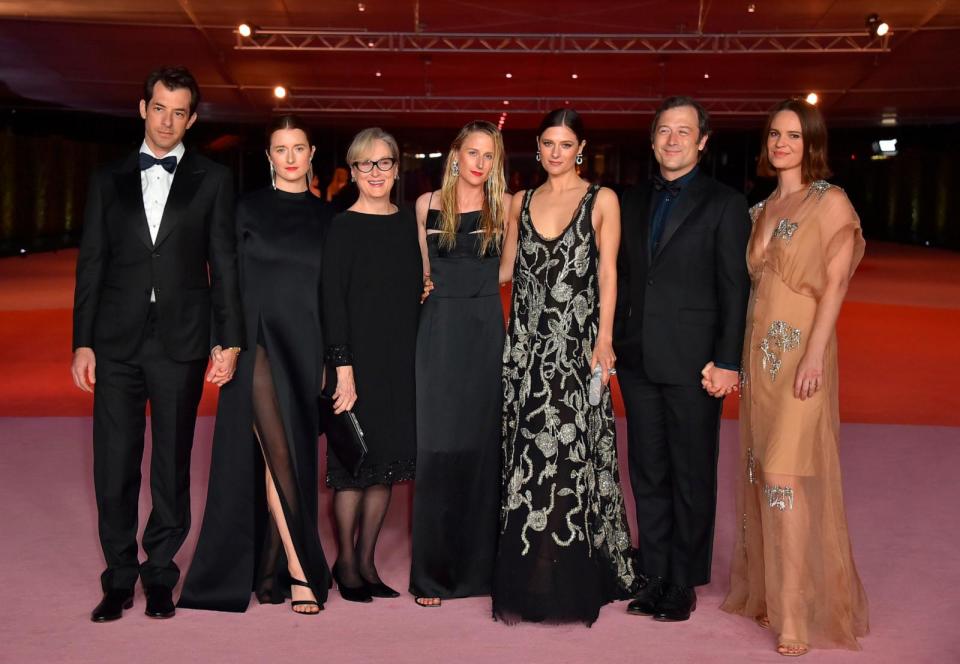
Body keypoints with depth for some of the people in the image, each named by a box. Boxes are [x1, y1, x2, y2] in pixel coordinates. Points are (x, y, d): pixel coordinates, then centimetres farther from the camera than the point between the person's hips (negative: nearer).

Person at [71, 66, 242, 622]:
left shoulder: (212, 180, 6)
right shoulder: (109, 180, 11)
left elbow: (224, 264, 3)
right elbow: (91, 264, 9)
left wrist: (229, 341, -3)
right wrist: (82, 342, 2)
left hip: (181, 341, -1)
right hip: (117, 341, 2)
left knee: (173, 463, 6)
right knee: (115, 466, 4)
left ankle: (160, 575, 19)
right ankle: (120, 579, 16)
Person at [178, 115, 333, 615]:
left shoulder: (325, 217, 12)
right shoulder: (249, 209, 4)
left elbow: (331, 292, 12)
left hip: (306, 348, 4)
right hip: (260, 343, -3)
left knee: (297, 457, 4)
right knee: (278, 455, -10)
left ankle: (267, 569, 15)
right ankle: (300, 572, -7)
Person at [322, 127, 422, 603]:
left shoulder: (408, 223, 10)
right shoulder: (342, 227, -5)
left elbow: (416, 294, 13)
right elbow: (332, 300, -10)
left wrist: (419, 359, 8)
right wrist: (343, 369, -17)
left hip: (402, 361, 5)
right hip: (359, 359, -5)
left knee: (388, 460, 9)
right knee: (355, 460, 0)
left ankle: (366, 561, 20)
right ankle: (345, 563, 14)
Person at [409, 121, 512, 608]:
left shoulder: (505, 206, 5)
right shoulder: (426, 205, 7)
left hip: (487, 333, 0)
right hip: (440, 334, 0)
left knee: (484, 447, 3)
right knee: (437, 449, -2)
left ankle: (481, 563, 14)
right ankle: (434, 571, 6)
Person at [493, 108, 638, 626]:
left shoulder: (602, 201, 2)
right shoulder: (520, 203, 13)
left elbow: (608, 275, -2)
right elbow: (505, 268, 16)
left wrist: (604, 339, -10)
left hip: (576, 343, -3)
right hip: (527, 343, 3)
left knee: (572, 453, -3)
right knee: (526, 453, 5)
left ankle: (571, 580, 9)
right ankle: (526, 578, 14)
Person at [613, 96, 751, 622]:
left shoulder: (724, 204, -3)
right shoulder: (633, 202, 12)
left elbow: (735, 288, -7)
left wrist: (727, 361, -12)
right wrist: (612, 341, 8)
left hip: (693, 362, -5)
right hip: (638, 360, 5)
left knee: (692, 478, 5)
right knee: (647, 474, 11)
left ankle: (684, 583, 16)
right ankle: (654, 575, 21)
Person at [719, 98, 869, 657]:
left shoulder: (831, 202, -5)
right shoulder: (763, 208, 14)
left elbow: (836, 283, -11)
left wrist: (814, 355, -20)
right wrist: (741, 355, 10)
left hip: (801, 349, -7)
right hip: (759, 348, 7)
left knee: (788, 472, -10)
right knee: (760, 468, 10)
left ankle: (801, 612, -2)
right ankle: (766, 587, 22)